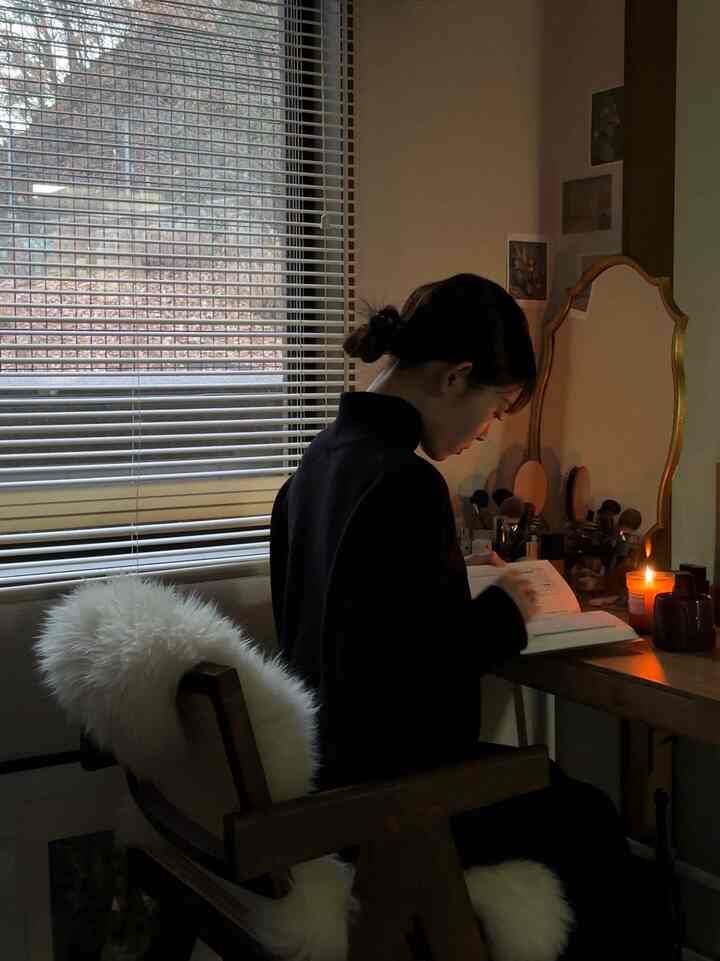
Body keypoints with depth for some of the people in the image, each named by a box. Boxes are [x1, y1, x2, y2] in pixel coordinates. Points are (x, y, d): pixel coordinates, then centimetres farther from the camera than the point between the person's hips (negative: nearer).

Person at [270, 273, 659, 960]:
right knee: (593, 825, 14)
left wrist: (460, 583, 8)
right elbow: (414, 683, -27)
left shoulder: (320, 458, 3)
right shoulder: (405, 483, -26)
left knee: (555, 785, 26)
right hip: (388, 798, -9)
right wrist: (501, 613, -12)